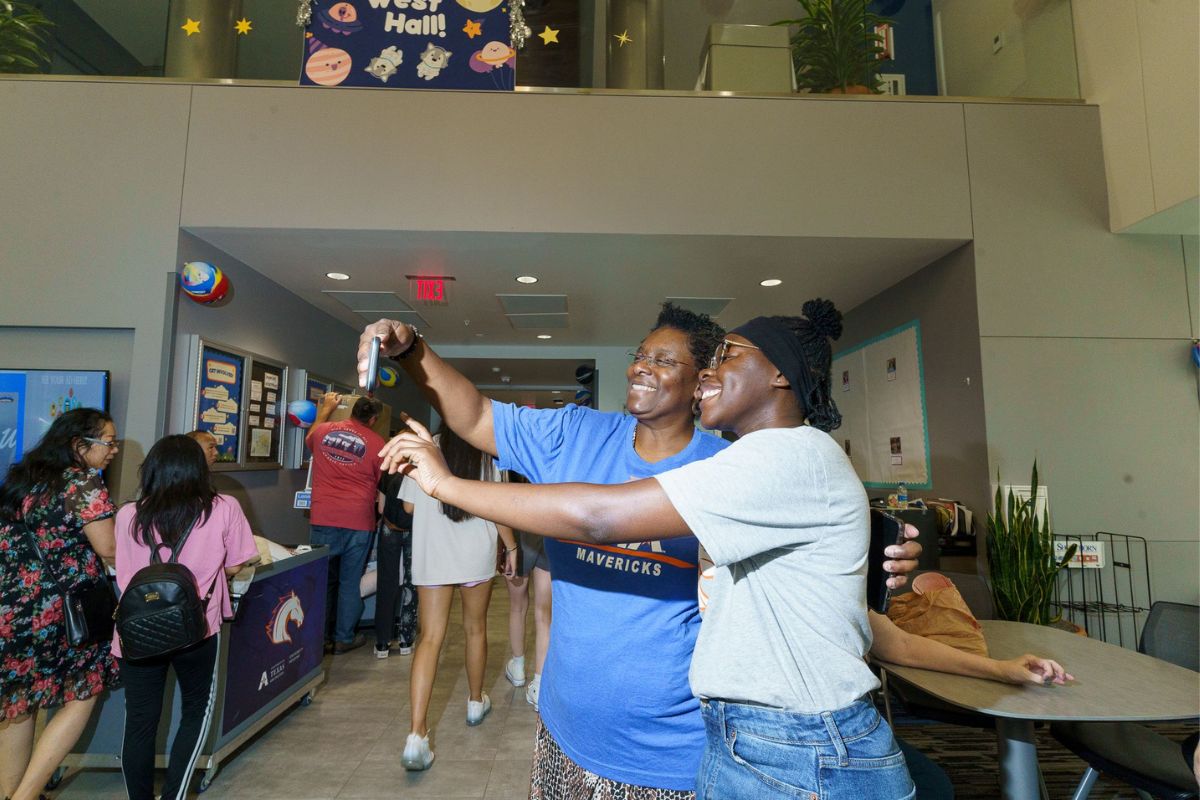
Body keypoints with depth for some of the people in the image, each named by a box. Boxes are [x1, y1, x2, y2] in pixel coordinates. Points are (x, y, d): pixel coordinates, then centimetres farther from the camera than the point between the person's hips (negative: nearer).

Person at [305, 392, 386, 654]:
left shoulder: (324, 430, 2)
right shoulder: (377, 443, -7)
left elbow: (310, 439, 29)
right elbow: (382, 483, 3)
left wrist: (326, 408, 38)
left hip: (323, 520, 3)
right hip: (358, 522, -2)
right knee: (350, 582, 10)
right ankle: (344, 638, 21)